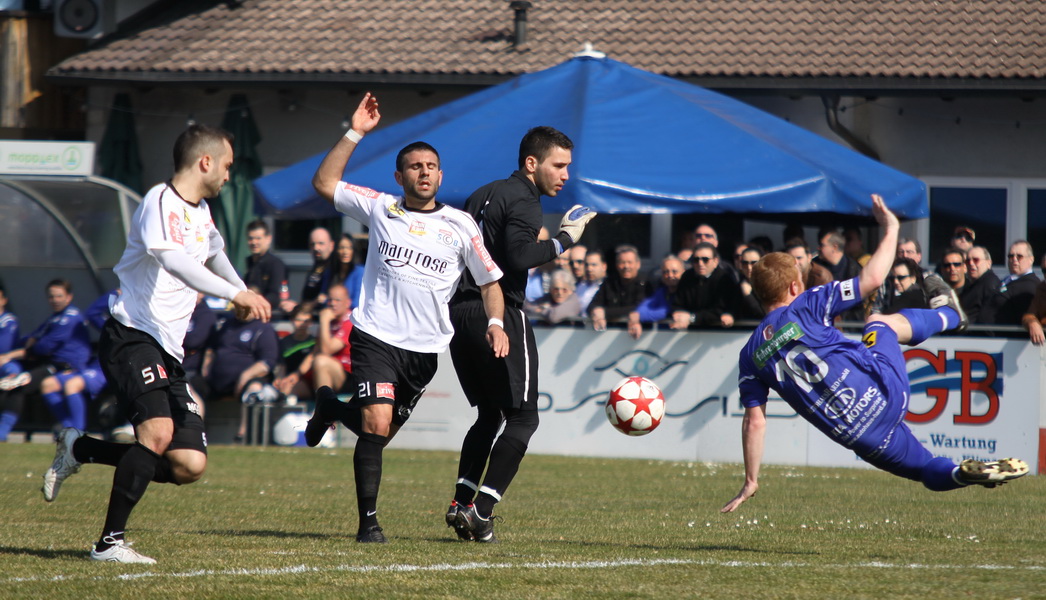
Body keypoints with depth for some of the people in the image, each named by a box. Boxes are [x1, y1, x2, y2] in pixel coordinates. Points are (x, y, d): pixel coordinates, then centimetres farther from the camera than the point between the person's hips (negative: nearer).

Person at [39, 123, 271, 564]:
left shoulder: (200, 212, 18)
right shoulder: (161, 203, -11)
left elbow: (214, 254, 42)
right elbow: (173, 260, -31)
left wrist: (243, 295, 33)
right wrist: (236, 294, -36)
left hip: (167, 352, 9)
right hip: (131, 338, -9)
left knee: (189, 466, -3)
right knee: (158, 432, -30)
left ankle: (79, 450, 17)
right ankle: (109, 542, -20)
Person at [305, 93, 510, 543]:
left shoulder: (460, 226, 6)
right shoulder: (380, 209, 5)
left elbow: (489, 282, 10)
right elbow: (324, 183, 8)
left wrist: (495, 324, -8)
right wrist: (354, 134, 1)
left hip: (425, 349, 3)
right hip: (375, 337, -3)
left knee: (384, 431, 11)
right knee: (376, 426, -18)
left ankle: (332, 408, 43)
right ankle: (368, 521, -6)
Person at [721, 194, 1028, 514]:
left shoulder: (751, 356, 5)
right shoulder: (805, 307, -6)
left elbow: (754, 421, 2)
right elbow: (872, 279, -7)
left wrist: (750, 482, 8)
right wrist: (891, 229, 7)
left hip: (856, 436, 2)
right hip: (883, 392, -2)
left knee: (932, 471, 22)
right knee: (880, 321, 30)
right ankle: (948, 315, 57)